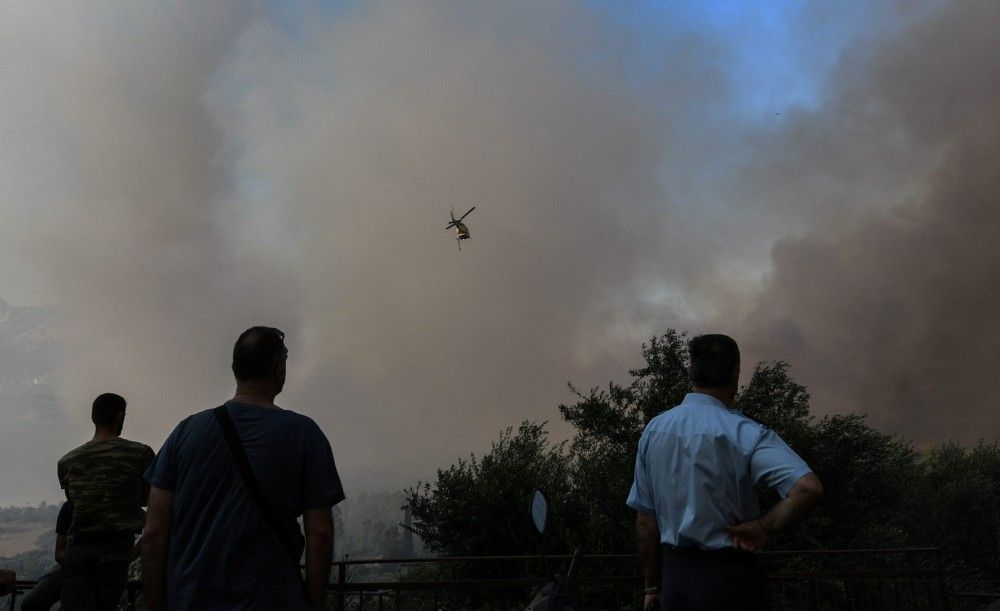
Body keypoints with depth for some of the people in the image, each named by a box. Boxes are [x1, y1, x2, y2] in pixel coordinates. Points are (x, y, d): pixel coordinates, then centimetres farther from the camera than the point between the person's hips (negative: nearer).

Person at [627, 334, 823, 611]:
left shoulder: (653, 429, 2)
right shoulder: (745, 432, -13)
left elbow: (645, 520, 5)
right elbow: (808, 487, -27)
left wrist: (653, 587, 14)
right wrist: (764, 526, -12)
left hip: (674, 576, 4)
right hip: (730, 577, -4)